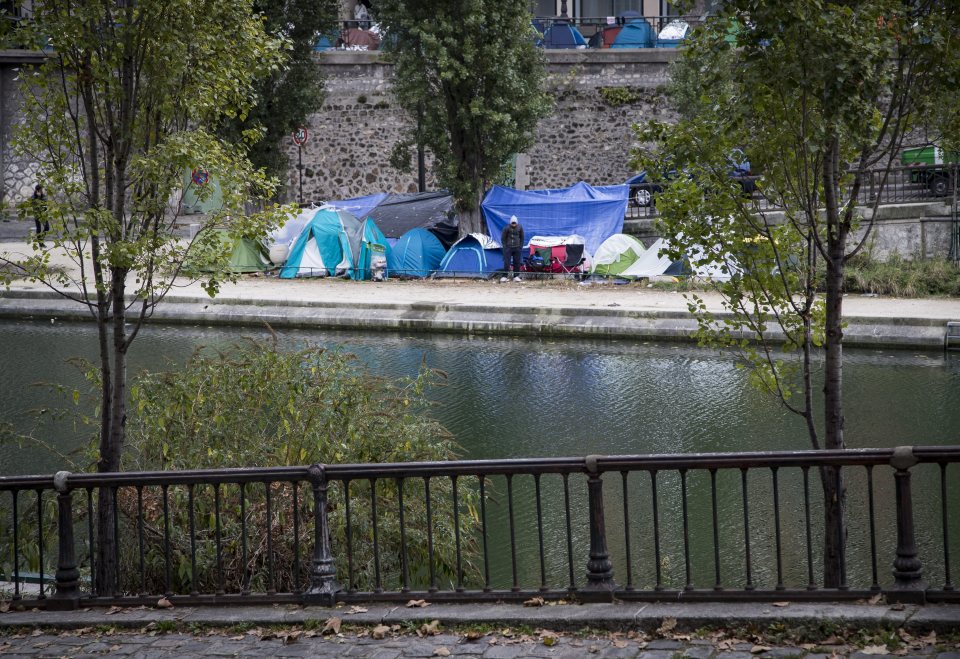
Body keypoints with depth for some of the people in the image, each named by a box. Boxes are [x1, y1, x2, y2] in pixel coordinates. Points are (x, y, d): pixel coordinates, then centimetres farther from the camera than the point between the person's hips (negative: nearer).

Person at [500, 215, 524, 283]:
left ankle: (516, 276, 11)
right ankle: (505, 276, -2)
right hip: (508, 248, -2)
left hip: (517, 248, 3)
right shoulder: (506, 228, -9)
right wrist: (504, 247, -4)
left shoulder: (520, 228, -1)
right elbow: (503, 238, -1)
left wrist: (521, 246, 5)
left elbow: (522, 238, 11)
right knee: (507, 262, -6)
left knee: (517, 262, 4)